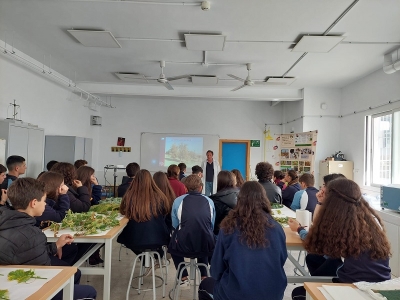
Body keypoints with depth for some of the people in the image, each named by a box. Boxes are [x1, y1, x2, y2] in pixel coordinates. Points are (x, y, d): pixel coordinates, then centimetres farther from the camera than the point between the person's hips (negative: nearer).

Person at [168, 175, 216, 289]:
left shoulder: (178, 201, 1)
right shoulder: (209, 201, 6)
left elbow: (175, 226, 10)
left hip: (184, 247, -2)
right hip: (207, 247, 2)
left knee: (172, 245, 32)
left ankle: (184, 279, 27)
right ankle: (204, 277, 34)